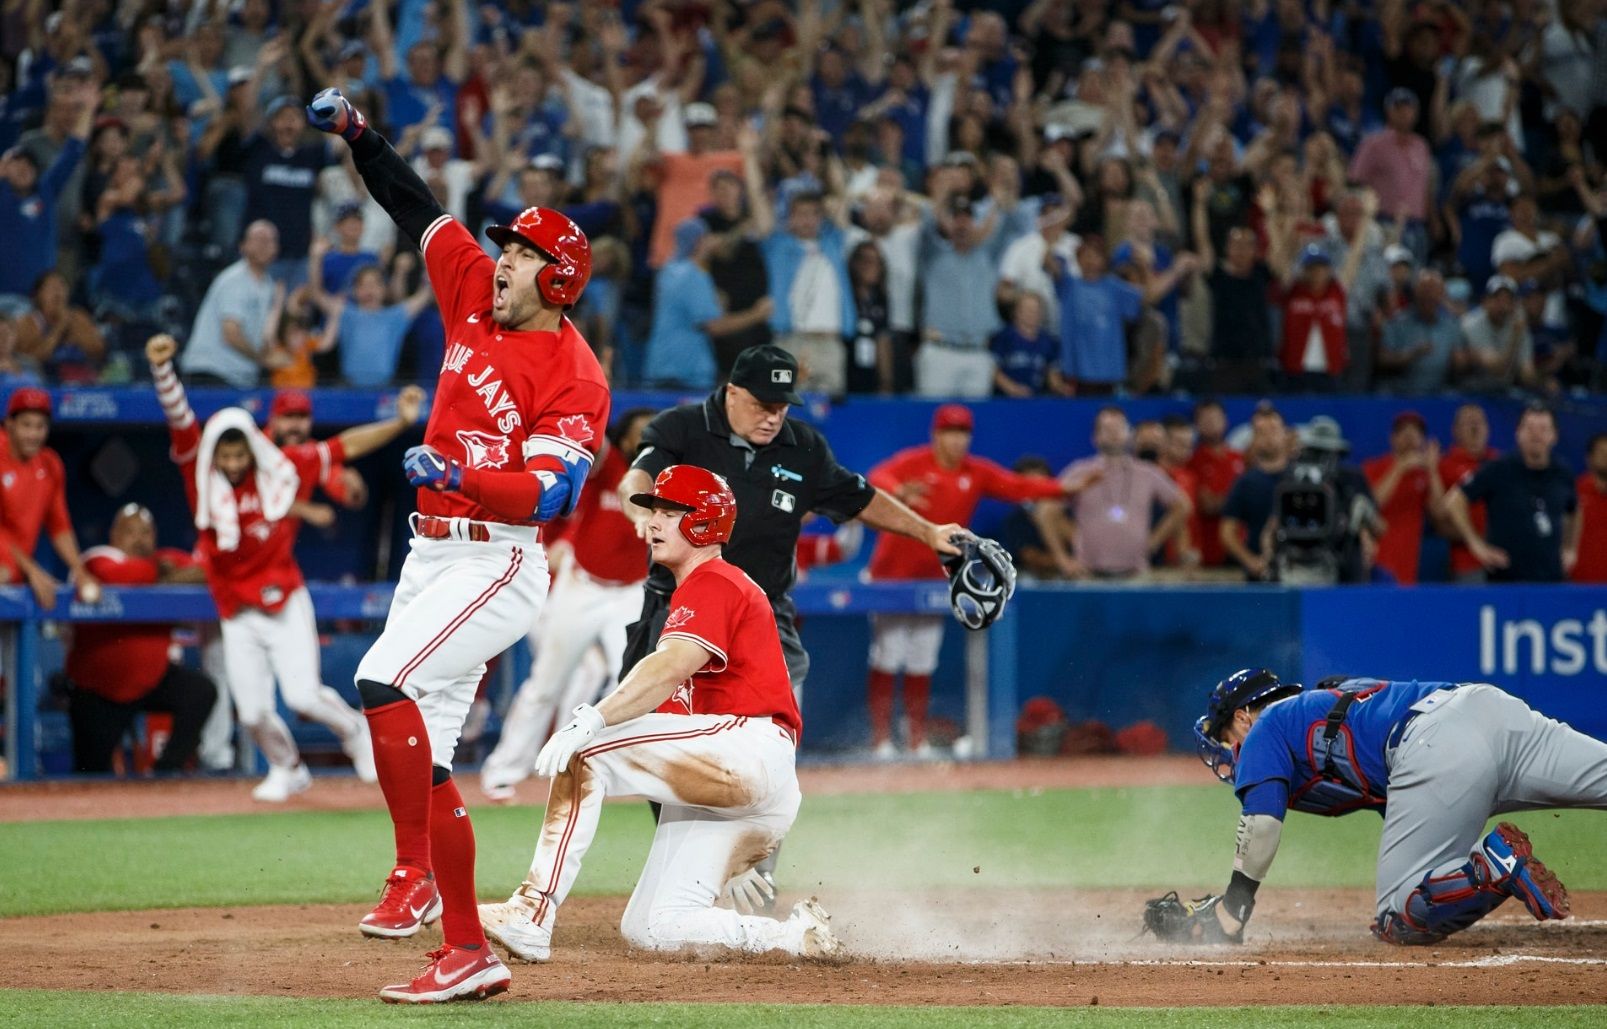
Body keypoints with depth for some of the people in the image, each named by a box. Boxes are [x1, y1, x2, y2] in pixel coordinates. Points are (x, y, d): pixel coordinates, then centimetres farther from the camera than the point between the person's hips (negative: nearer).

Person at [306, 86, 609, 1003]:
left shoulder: (575, 377, -13)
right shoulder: (477, 301, 9)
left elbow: (550, 493, -22)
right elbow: (420, 209, 15)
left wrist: (460, 475, -35)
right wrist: (358, 135, 9)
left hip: (499, 564, -8)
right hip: (434, 553, 8)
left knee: (387, 683, -29)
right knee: (424, 754, 4)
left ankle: (417, 874, -25)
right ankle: (467, 953, 7)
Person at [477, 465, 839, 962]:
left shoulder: (712, 584, -4)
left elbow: (670, 668, -23)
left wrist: (592, 721, -35)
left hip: (749, 749, -10)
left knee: (584, 752, -21)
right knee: (650, 930, 4)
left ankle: (534, 914, -29)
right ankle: (799, 937, 5)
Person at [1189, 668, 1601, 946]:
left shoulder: (1266, 727, 22)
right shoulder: (1340, 693, 42)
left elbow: (1262, 824, 4)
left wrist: (1232, 910, 9)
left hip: (1435, 754, -7)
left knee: (1397, 921, -2)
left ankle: (1497, 866, -23)